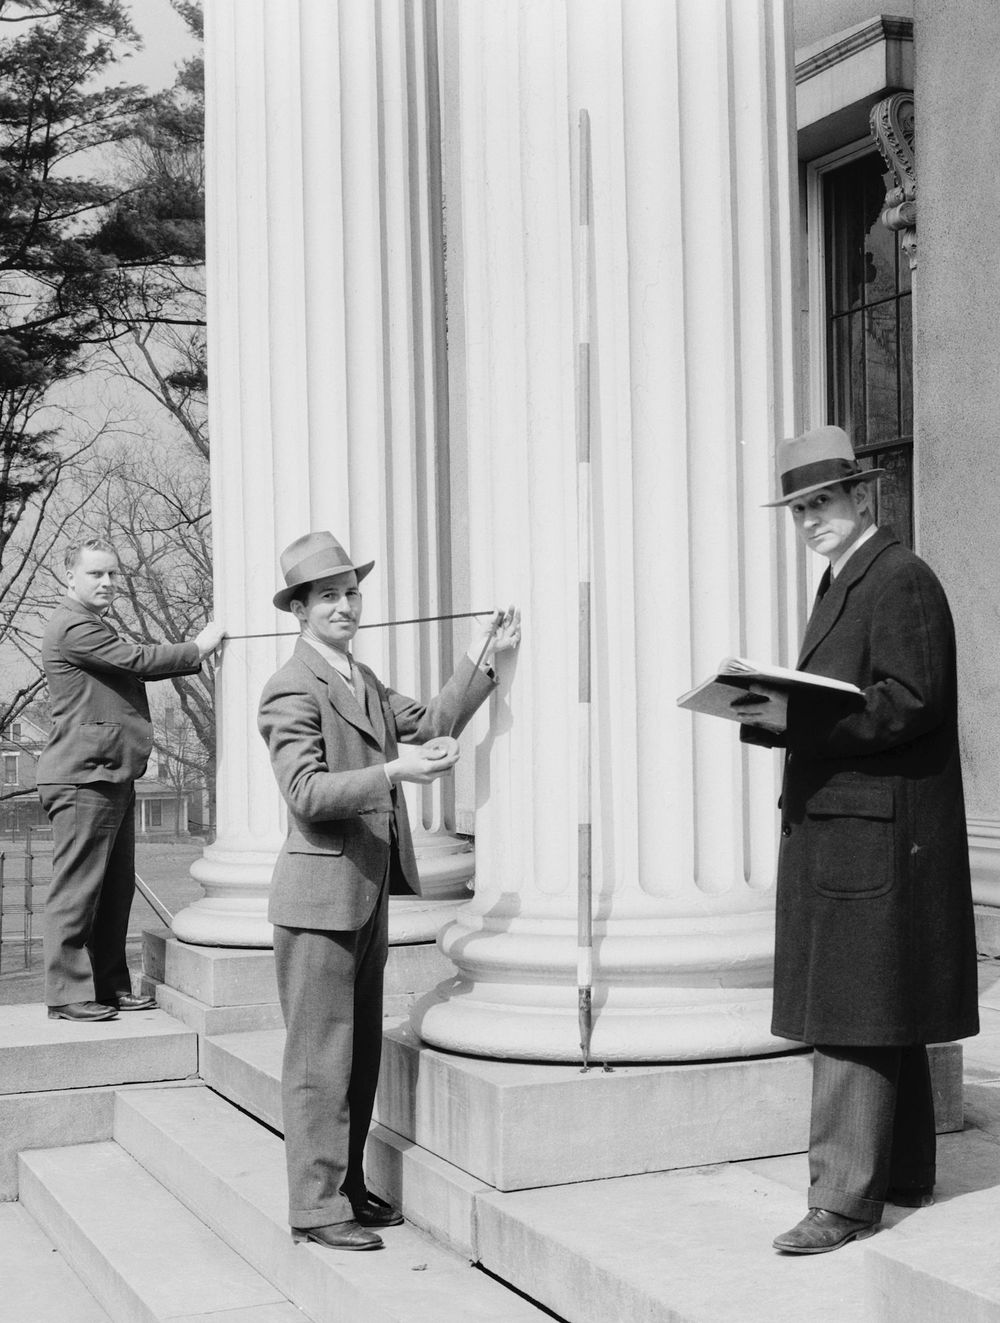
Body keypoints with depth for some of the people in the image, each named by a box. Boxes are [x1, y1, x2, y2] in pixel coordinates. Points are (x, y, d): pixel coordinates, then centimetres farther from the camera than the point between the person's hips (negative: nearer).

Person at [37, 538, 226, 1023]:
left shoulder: (95, 629, 25)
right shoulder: (71, 627, -11)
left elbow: (136, 667, 20)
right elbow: (136, 659, -16)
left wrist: (197, 652, 9)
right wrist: (197, 648, -4)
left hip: (114, 777, 11)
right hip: (83, 778, -11)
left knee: (116, 889, 12)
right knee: (77, 889, -7)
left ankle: (110, 986, 18)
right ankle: (67, 993, -4)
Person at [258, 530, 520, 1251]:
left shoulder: (362, 679, 15)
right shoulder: (292, 688, -14)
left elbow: (430, 722, 19)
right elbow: (308, 792, -22)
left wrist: (487, 658, 13)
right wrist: (396, 771, -32)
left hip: (368, 893, 9)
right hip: (320, 894, -9)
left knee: (361, 1052, 15)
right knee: (320, 1058, -3)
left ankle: (349, 1188, 25)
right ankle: (316, 1207, 5)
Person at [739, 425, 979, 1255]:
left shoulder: (901, 579, -12)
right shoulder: (843, 582, 19)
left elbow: (912, 701, -22)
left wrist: (797, 718, -24)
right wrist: (777, 715, 3)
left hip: (873, 834, -10)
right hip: (840, 826, 10)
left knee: (854, 1018, -9)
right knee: (879, 1015, 16)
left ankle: (845, 1200, -5)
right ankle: (902, 1173, 27)